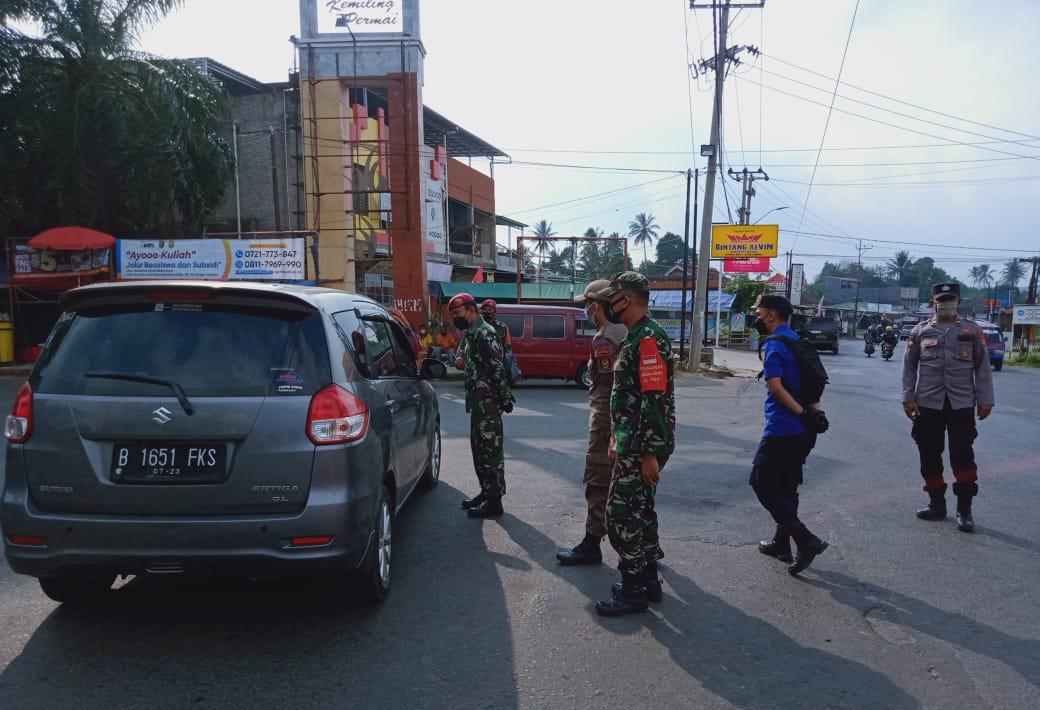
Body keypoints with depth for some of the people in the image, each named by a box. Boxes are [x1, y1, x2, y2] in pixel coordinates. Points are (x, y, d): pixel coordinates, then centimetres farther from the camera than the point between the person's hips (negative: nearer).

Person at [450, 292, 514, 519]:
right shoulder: (470, 333, 16)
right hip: (478, 402, 11)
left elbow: (498, 368, -20)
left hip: (489, 403, -10)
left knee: (491, 450, -6)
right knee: (479, 449, 17)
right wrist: (460, 358, 7)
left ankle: (494, 502, 0)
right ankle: (486, 492, 29)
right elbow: (463, 350, 31)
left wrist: (505, 398, -21)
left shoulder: (485, 334, -15)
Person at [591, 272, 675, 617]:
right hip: (633, 445, 10)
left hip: (641, 449, -10)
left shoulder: (648, 339, -19)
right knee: (640, 510, 17)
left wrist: (650, 454, -24)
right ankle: (647, 579, 29)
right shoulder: (636, 337, 15)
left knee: (621, 513, -4)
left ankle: (633, 590, 6)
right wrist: (618, 438, 23)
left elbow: (655, 400, -24)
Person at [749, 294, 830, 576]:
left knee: (762, 482, -1)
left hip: (782, 429, -9)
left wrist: (802, 413, -19)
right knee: (786, 484, 18)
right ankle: (781, 542, 26)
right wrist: (811, 411, 8)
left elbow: (776, 386, -23)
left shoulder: (773, 344, -12)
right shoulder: (797, 340, 16)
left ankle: (806, 540, -7)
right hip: (803, 431, 9)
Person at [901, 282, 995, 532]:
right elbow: (909, 366, 5)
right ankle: (937, 504, 22)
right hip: (928, 404, 1)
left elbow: (982, 367, 5)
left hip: (962, 404, -1)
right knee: (930, 456, 8)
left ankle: (964, 509, 7)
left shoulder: (972, 330, 4)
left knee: (963, 456, -3)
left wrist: (985, 400, 1)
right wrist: (908, 398, -1)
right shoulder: (920, 331, 5)